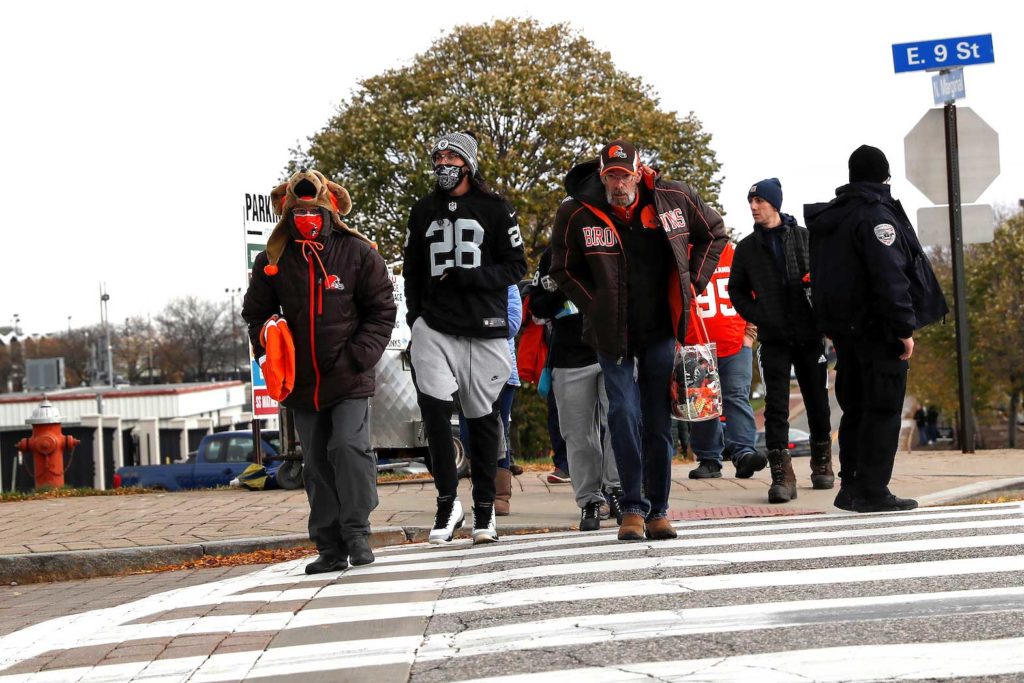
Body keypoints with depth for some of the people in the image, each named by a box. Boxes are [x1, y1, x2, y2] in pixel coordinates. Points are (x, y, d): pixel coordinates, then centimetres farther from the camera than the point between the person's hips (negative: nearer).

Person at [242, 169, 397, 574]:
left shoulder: (357, 253, -3)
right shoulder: (272, 260, 4)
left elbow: (382, 311, 0)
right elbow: (255, 313, 16)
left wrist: (358, 357, -10)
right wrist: (267, 344, -4)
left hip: (349, 378, -3)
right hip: (302, 382, 3)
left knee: (349, 446, -19)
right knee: (316, 464, 7)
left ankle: (356, 530, -4)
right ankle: (330, 548, 14)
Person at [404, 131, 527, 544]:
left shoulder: (495, 209, 3)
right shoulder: (423, 212, 14)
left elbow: (516, 266, 1)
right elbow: (412, 272, 19)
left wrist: (469, 276, -14)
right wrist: (416, 319, 6)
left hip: (484, 328, -2)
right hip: (434, 327, 2)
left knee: (483, 418, 5)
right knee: (433, 407, -16)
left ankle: (484, 511, 15)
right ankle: (447, 502, -5)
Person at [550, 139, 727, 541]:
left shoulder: (674, 199, -5)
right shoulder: (577, 214, -9)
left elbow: (714, 233, 14)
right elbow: (563, 270, 5)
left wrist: (693, 282, 5)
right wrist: (594, 308, -5)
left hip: (660, 330, 1)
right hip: (612, 334, -1)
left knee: (659, 420, 3)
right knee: (624, 413, -14)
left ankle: (658, 511, 14)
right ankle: (633, 507, -2)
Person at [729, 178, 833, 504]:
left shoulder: (805, 238, 4)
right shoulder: (747, 247, 9)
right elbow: (736, 290, 13)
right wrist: (758, 317, -2)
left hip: (809, 334, 0)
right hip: (773, 339, 0)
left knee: (818, 401, 9)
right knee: (776, 405, -8)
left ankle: (822, 464, 25)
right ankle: (781, 475, -9)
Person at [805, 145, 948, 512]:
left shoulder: (827, 218, 14)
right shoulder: (876, 214, -14)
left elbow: (822, 275, 18)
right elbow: (889, 277, -21)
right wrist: (905, 328, -19)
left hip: (842, 327, 8)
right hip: (877, 329, -8)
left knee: (854, 409, 14)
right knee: (883, 410, -4)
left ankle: (851, 487, 16)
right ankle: (872, 491, -6)